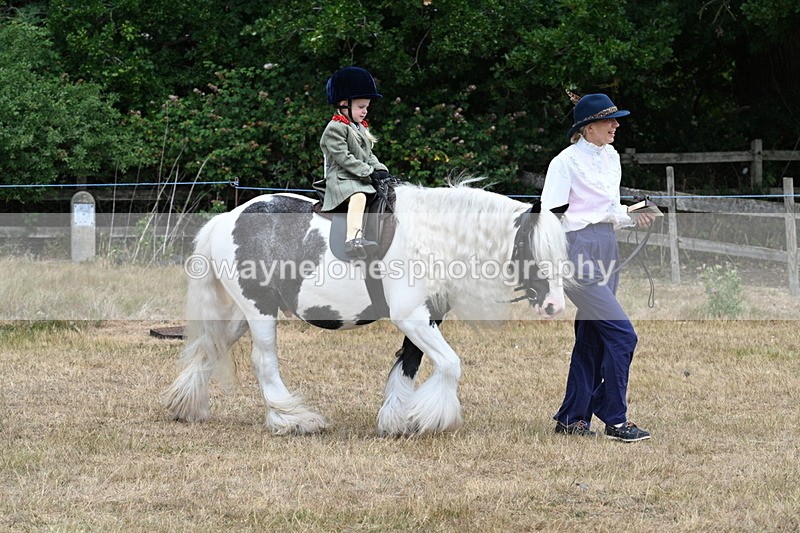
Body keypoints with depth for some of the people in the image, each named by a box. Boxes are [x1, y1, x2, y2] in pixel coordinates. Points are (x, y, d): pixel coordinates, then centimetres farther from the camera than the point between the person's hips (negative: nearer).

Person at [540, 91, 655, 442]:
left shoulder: (611, 157, 13)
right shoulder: (566, 162, -11)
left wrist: (634, 217, 4)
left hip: (606, 248, 8)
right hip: (578, 248, -8)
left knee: (592, 339, 10)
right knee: (621, 334, -13)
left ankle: (572, 417, 18)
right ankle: (615, 420, -6)